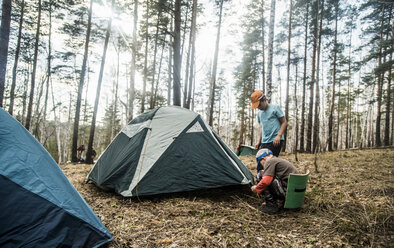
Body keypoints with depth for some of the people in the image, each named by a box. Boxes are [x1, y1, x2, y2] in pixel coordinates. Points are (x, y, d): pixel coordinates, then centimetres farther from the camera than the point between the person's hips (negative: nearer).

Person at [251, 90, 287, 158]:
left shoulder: (275, 108, -2)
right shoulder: (259, 113, 17)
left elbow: (284, 122, -3)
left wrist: (279, 135, -17)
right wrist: (259, 142, 20)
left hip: (275, 141, -6)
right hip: (264, 142, 7)